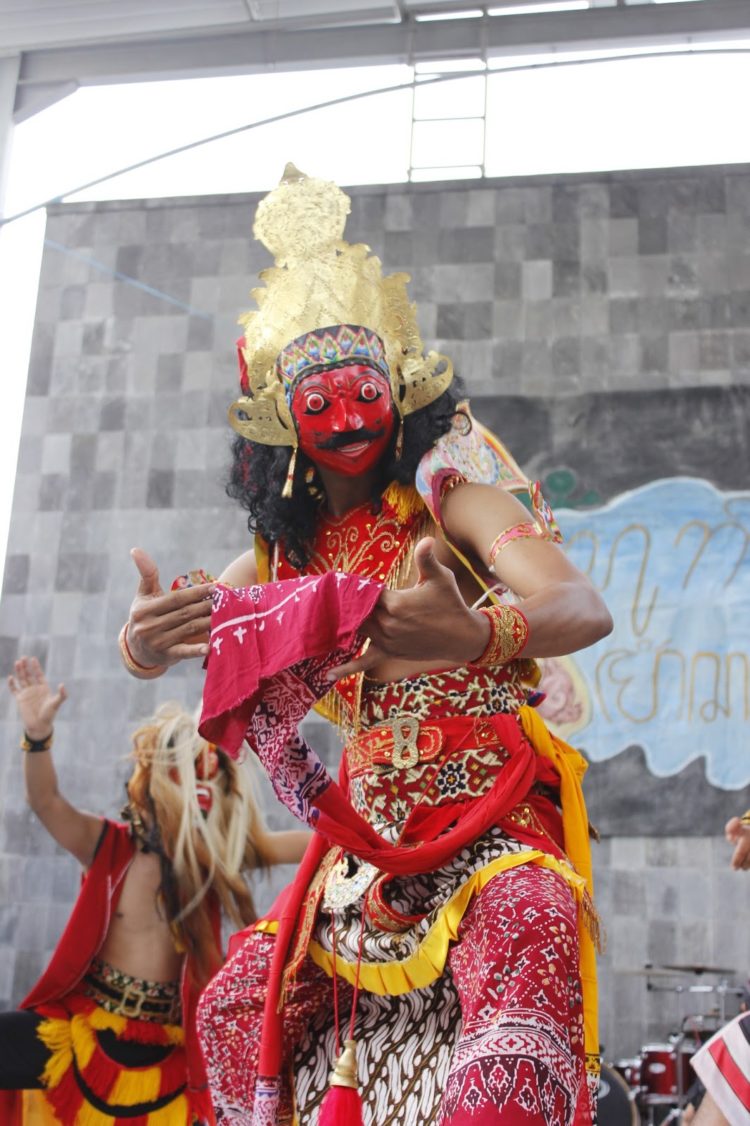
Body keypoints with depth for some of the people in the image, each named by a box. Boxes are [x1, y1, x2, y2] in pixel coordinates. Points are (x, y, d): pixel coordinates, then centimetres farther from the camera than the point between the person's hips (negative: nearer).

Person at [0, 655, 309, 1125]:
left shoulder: (216, 854, -1)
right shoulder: (111, 846, -5)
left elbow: (309, 842, -7)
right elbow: (47, 802, -20)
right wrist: (38, 734, -36)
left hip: (170, 1048, 1)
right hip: (86, 1028, -1)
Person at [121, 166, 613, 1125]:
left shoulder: (445, 499, -8)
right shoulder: (286, 551, 9)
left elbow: (585, 609, -23)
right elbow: (159, 639, 12)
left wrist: (473, 633, -46)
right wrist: (145, 640, -14)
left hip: (490, 829, -6)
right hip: (370, 841, 6)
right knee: (239, 1007, 10)